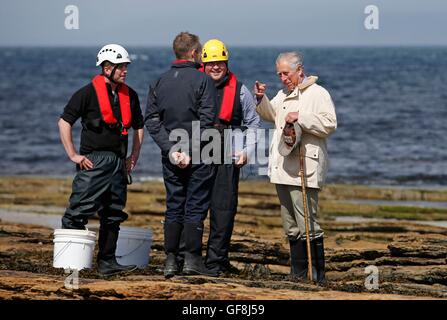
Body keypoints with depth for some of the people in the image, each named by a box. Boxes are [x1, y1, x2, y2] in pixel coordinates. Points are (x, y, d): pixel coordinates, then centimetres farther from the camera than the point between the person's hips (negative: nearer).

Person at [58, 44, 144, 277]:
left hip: (118, 163, 6)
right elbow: (64, 122, -7)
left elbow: (138, 126, 24)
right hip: (93, 162, -6)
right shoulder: (88, 93, -8)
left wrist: (134, 156, 15)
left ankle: (107, 262, 13)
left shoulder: (129, 95, 11)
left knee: (113, 216, 8)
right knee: (79, 211, -10)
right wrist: (73, 155, -9)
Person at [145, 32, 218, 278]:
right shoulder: (203, 80, -7)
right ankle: (192, 259, -1)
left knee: (173, 208, 9)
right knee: (195, 208, 1)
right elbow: (206, 121, -15)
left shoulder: (160, 82, 7)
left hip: (171, 157, 4)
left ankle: (170, 260, 6)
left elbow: (151, 120, 1)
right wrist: (190, 151, -13)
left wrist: (171, 149, -5)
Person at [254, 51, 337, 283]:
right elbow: (271, 114, 34)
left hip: (304, 171, -9)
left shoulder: (318, 94, -6)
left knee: (308, 225, -12)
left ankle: (317, 275, -10)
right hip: (283, 169, 9)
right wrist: (261, 99, 16)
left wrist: (300, 118, -20)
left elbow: (329, 124, -16)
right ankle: (298, 274, 17)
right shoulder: (283, 95, 20)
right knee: (291, 227, 11)